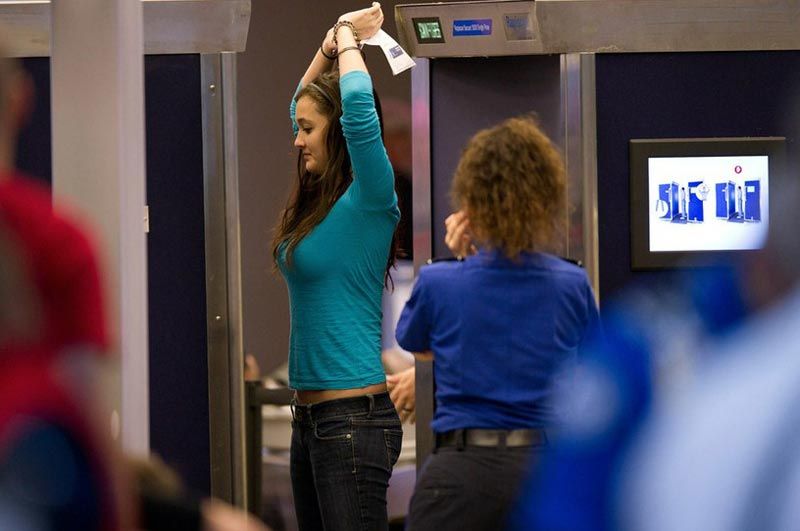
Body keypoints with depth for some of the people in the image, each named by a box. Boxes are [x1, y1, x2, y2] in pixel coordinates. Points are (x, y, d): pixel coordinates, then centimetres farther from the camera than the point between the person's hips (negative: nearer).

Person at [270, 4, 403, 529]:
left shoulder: (370, 201, -9)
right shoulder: (319, 201, 14)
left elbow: (358, 106, -24)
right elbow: (306, 101, 30)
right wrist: (330, 45, 18)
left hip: (355, 418, -9)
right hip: (311, 417, 9)